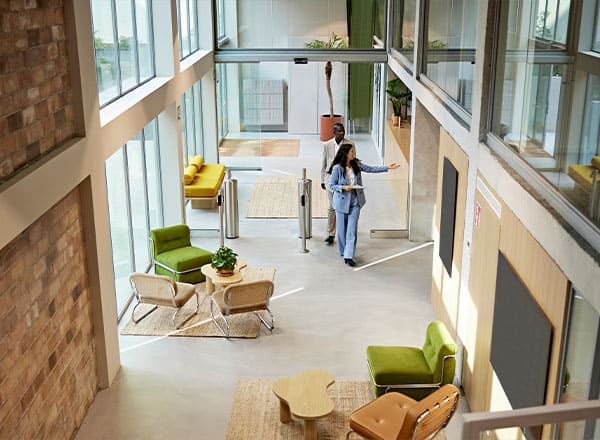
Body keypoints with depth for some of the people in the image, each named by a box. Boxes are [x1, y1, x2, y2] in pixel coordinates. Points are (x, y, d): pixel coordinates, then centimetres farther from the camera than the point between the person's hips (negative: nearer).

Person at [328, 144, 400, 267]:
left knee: (352, 229, -3)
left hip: (355, 202, 4)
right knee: (342, 229, 9)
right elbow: (331, 185, -8)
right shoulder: (337, 168, -13)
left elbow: (370, 169, 9)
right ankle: (343, 252, 30)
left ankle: (349, 256, -4)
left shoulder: (356, 164, 1)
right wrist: (343, 188, -23)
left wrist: (387, 167, 3)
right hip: (342, 201, -4)